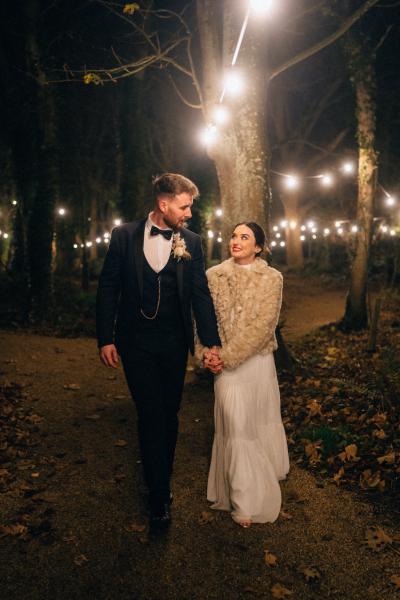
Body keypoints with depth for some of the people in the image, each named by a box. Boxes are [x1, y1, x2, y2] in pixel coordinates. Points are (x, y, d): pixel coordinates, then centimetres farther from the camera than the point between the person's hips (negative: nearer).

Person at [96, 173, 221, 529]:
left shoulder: (191, 241, -1)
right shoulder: (124, 236, -4)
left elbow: (201, 294, -2)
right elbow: (108, 288, -1)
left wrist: (212, 341, -9)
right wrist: (105, 338, -5)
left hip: (174, 343, 2)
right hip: (136, 342, -2)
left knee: (169, 415, 14)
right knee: (151, 415, 1)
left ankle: (161, 483, 36)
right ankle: (159, 497, 17)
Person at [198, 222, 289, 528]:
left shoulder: (271, 278, -4)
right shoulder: (214, 275, 2)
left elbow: (263, 325, -12)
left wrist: (227, 356, -15)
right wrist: (207, 353, -12)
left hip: (256, 361, -1)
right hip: (225, 365, 1)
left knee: (259, 422, 9)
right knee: (234, 427, 5)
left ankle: (255, 495, 30)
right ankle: (244, 501, 24)